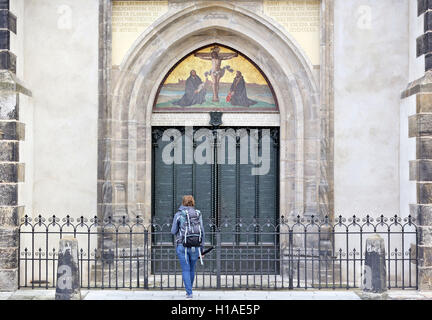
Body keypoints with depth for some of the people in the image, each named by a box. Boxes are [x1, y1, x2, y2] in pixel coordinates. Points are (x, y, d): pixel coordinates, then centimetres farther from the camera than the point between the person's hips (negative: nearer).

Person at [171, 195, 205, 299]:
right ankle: (189, 290, 33)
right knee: (192, 269, 18)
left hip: (182, 246, -2)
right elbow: (201, 231, 1)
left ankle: (189, 293, -4)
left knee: (185, 270, 3)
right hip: (195, 246, 2)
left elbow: (173, 231, 1)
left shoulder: (178, 214, -2)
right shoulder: (198, 214, 3)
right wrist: (201, 248, 7)